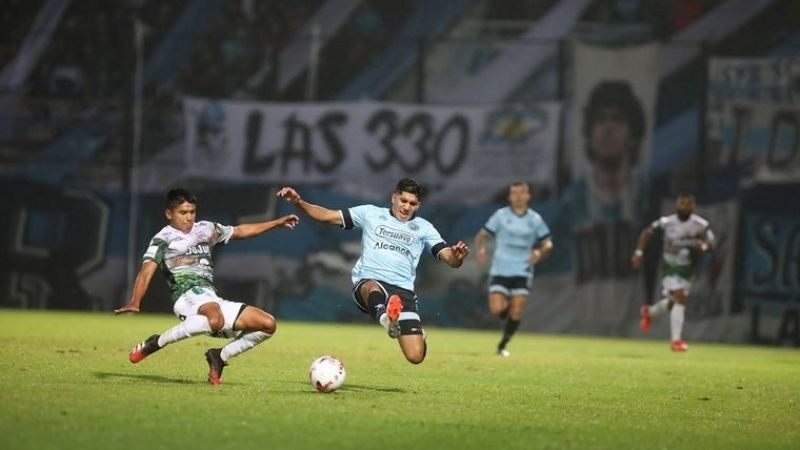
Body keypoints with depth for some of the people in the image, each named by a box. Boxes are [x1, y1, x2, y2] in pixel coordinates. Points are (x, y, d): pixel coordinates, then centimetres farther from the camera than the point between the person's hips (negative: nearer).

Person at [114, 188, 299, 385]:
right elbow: (146, 272, -10)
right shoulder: (163, 239, 3)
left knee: (268, 324, -2)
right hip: (189, 296, -7)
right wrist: (134, 303, -28)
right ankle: (155, 343, -26)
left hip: (214, 302, 7)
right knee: (215, 320, -42)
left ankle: (219, 357, 8)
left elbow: (240, 231, 36)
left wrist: (278, 222, 34)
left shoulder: (205, 229, 24)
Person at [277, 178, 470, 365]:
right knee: (373, 289, -42)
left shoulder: (423, 228, 16)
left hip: (403, 291, 1)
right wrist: (299, 203, -1)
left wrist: (457, 256, -19)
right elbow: (329, 216, 14)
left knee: (415, 356, -11)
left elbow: (449, 259, 6)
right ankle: (386, 318, -76)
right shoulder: (371, 213, 16)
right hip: (367, 283, -1)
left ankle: (418, 336, 27)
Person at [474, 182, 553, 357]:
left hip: (522, 271, 1)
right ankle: (506, 305, 24)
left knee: (516, 311, -6)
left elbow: (548, 243, 12)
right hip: (500, 269, -1)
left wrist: (540, 252, -10)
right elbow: (482, 234, 2)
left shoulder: (535, 219, 5)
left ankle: (503, 345, 12)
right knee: (496, 309, -14)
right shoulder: (501, 215, 0)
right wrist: (480, 248, -18)